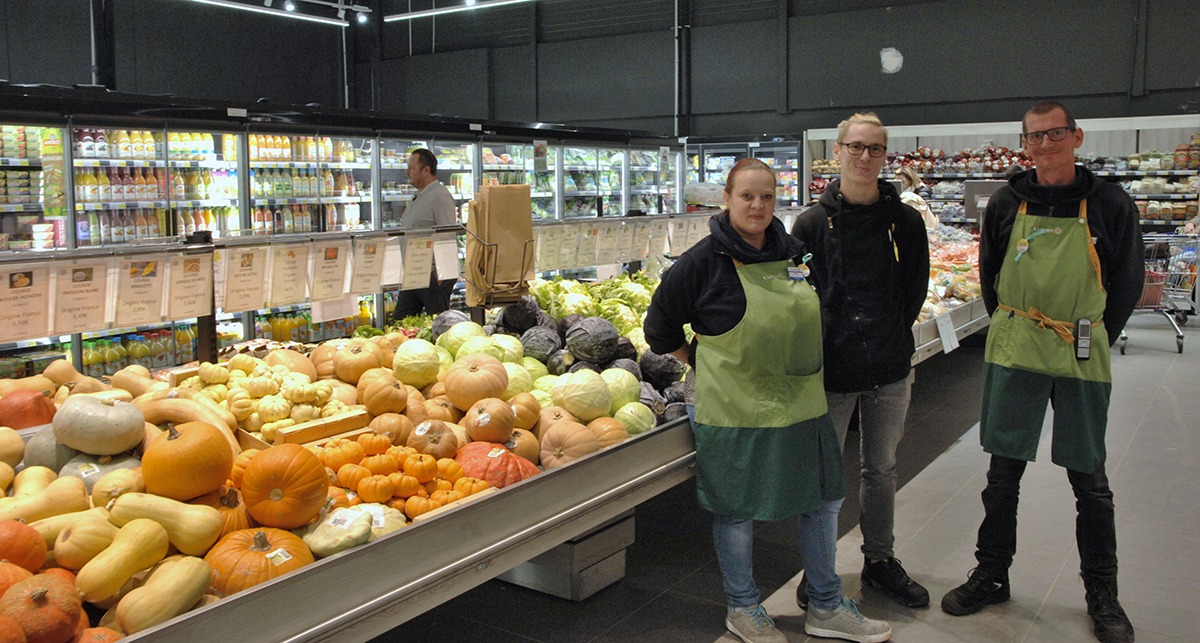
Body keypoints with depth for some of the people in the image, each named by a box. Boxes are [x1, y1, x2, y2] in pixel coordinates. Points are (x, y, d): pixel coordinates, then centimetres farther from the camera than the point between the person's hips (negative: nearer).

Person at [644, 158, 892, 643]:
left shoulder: (792, 252, 6)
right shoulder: (704, 261, -11)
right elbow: (660, 325, -1)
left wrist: (801, 372, 14)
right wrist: (703, 365, 0)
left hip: (799, 403, 6)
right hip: (733, 410, -6)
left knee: (822, 497, 12)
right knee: (736, 509, 7)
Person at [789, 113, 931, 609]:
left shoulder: (905, 220, 2)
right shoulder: (813, 222, -4)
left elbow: (916, 288, 8)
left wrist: (892, 337, 2)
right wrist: (820, 345, -8)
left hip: (889, 369, 3)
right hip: (831, 368, -2)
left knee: (881, 469, 16)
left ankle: (880, 560, 33)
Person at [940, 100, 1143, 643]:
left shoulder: (1110, 205, -2)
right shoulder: (1006, 204, 2)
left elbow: (1128, 285, 6)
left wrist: (1092, 342, 6)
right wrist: (1012, 332, 10)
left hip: (1083, 358, -1)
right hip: (1013, 354, 1)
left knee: (1089, 478, 8)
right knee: (1003, 471, 9)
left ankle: (1102, 594, 25)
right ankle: (991, 576, 24)